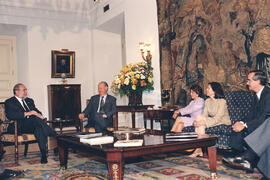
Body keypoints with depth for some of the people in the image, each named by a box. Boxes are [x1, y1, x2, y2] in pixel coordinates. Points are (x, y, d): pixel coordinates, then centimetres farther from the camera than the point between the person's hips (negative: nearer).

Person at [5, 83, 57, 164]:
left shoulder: (29, 101, 27)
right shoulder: (9, 102, 7)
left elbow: (37, 111, 20)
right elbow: (10, 115, -12)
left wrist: (38, 114, -6)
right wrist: (27, 113, -20)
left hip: (33, 125, 5)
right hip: (19, 127, -5)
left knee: (39, 128, -32)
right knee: (35, 119, -34)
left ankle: (44, 155, -38)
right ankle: (56, 137, -32)